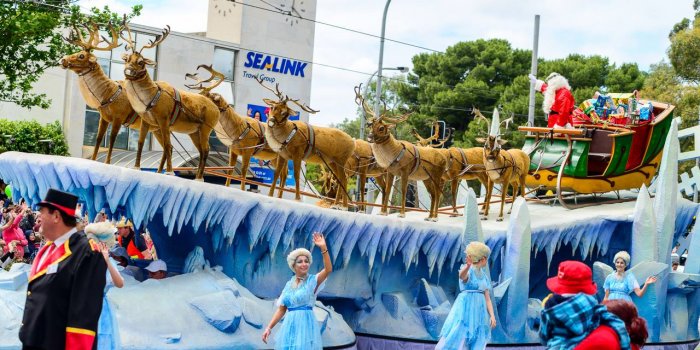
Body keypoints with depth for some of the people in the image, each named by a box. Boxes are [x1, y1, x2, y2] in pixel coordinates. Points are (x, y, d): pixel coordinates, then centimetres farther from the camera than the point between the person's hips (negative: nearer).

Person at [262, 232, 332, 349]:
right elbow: (281, 309, 12)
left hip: (305, 324, -4)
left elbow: (328, 269, -20)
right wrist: (269, 327, 4)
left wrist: (323, 248, -30)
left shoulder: (313, 280, -1)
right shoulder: (289, 284, 11)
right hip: (290, 326, 4)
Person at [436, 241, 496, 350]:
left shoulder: (484, 275, 13)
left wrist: (492, 315, 0)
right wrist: (468, 265, -57)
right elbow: (462, 276, -35)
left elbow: (487, 297, 13)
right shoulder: (468, 270, -9)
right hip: (465, 309, -7)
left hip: (479, 312, 7)